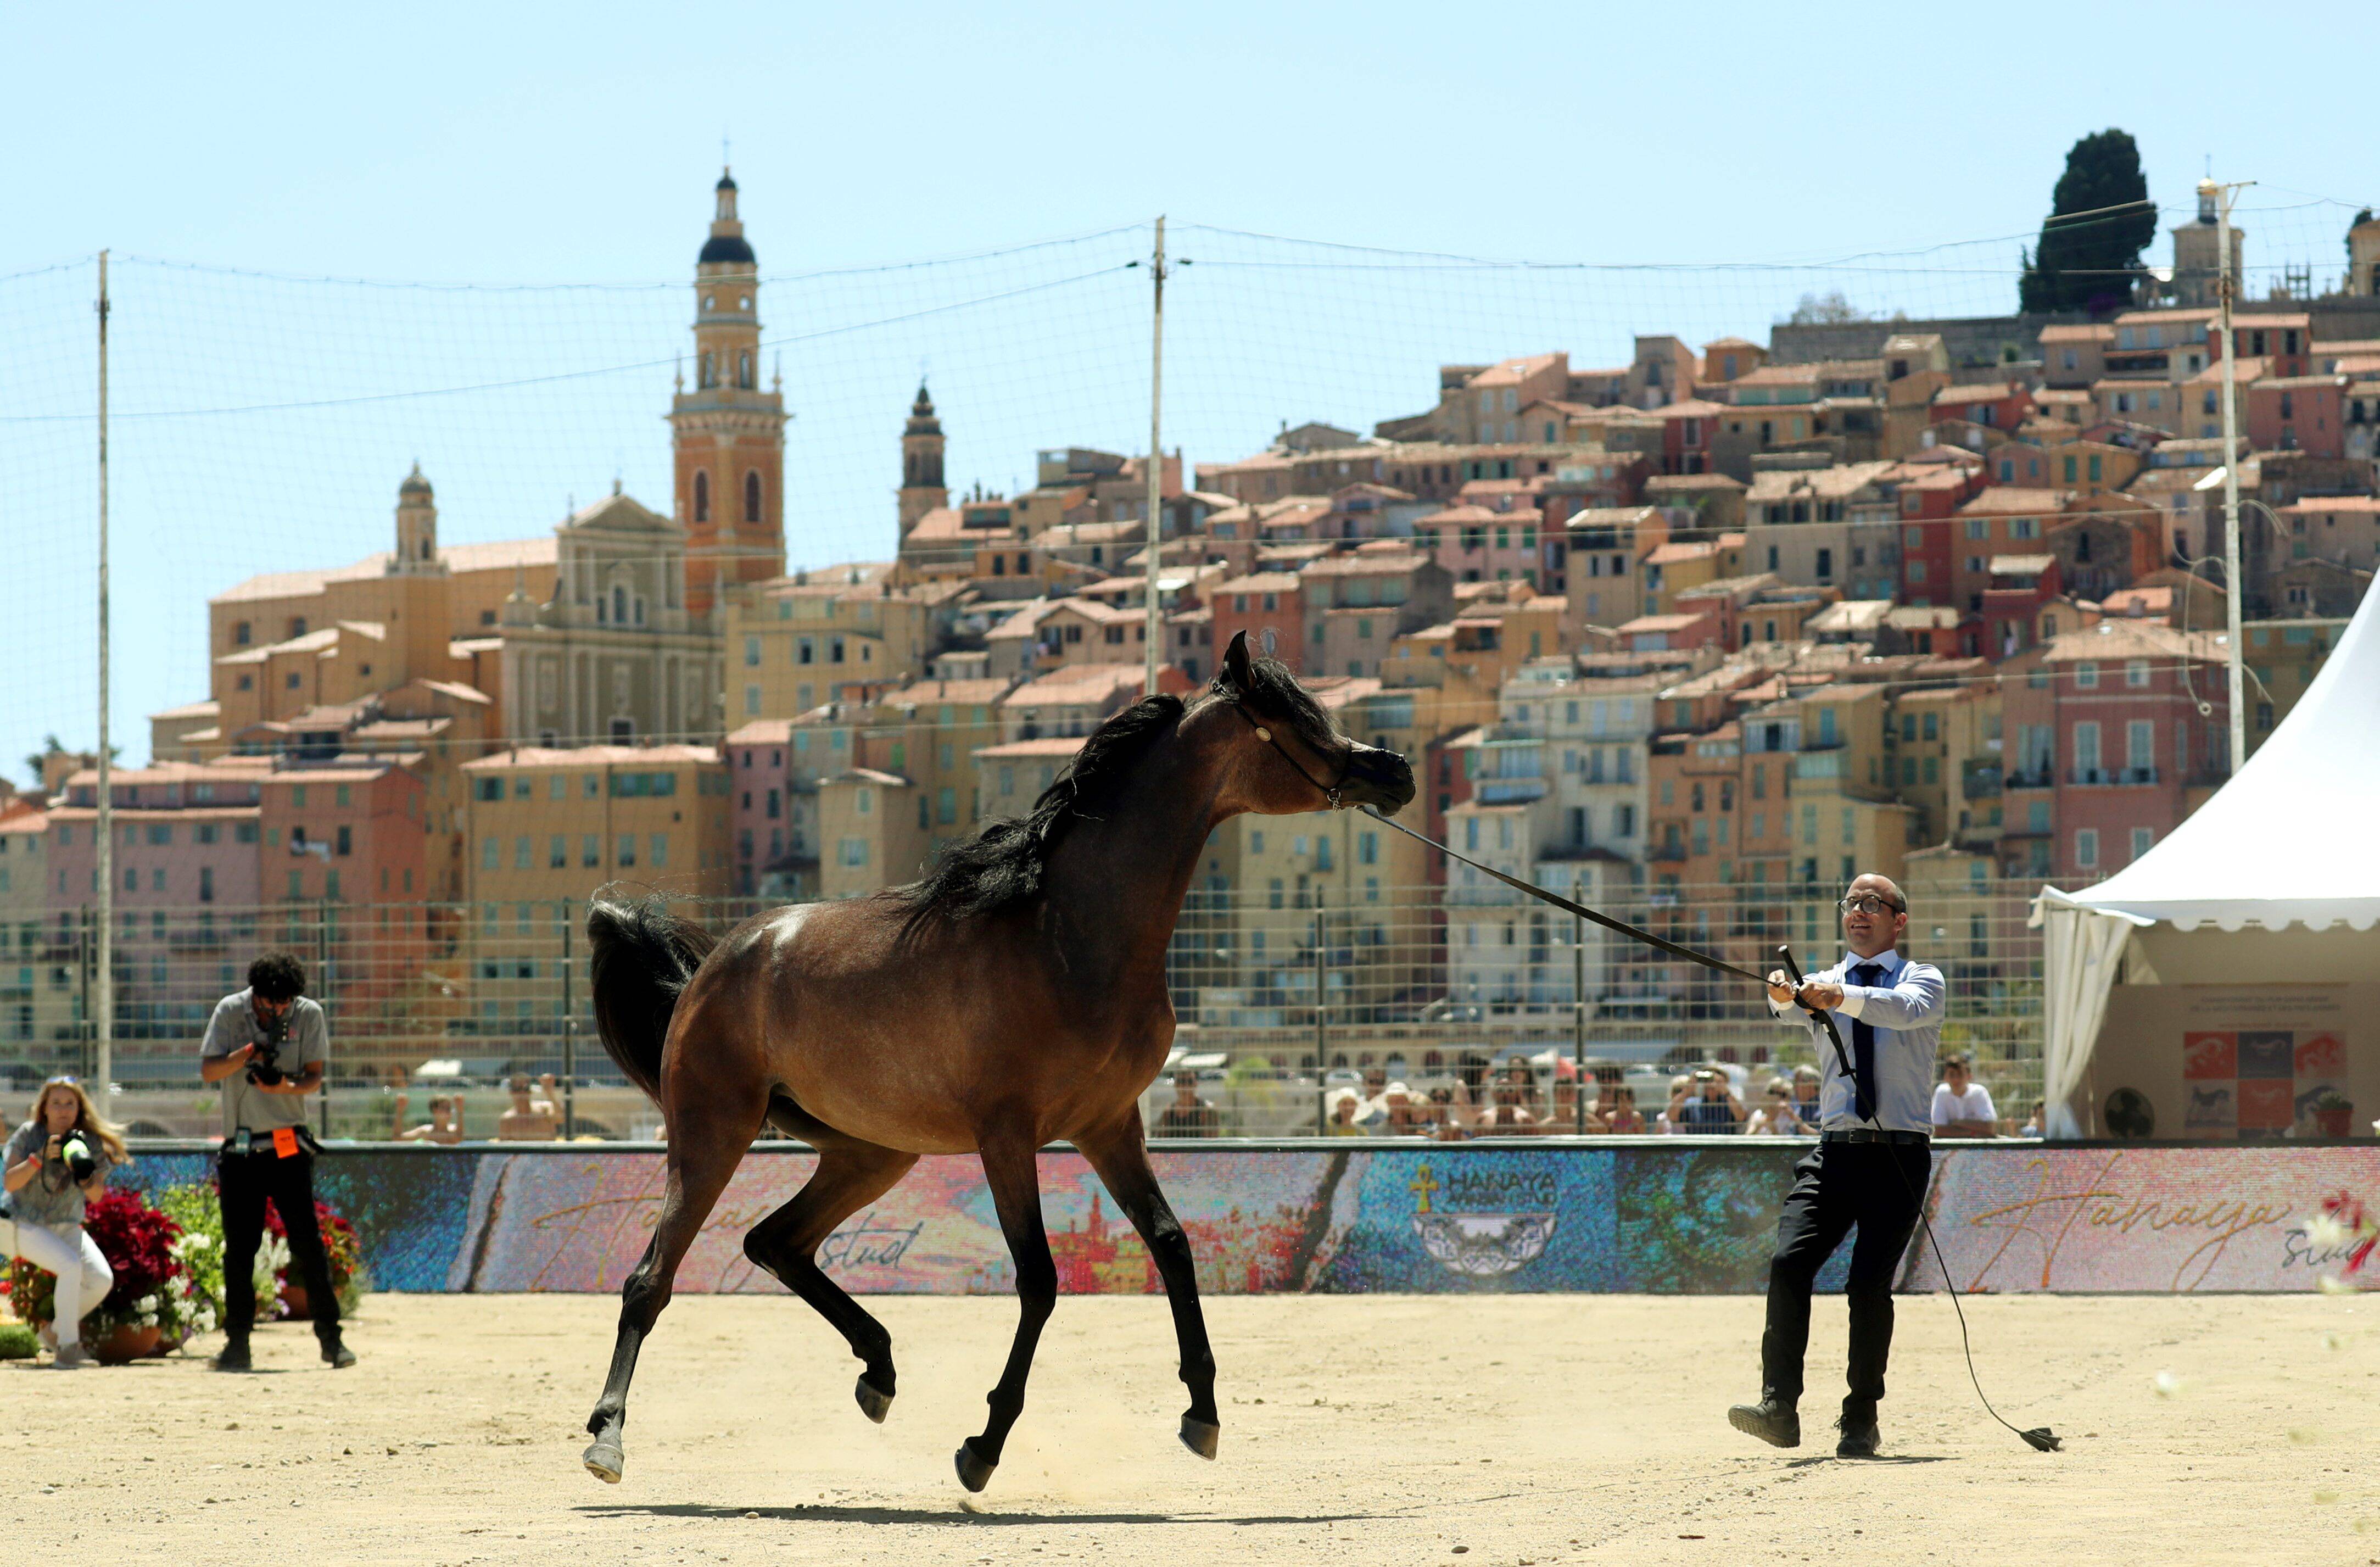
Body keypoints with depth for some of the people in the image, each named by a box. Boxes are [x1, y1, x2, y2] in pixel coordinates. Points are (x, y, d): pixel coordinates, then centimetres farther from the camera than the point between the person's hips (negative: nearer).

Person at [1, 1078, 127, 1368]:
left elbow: (96, 1195, -4)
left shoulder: (90, 1142, -3)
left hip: (68, 1227, 5)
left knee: (102, 1279, -13)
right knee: (71, 1266, -30)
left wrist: (86, 1179, -26)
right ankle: (67, 1345, -21)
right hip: (27, 1226, -5)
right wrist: (40, 1158, -33)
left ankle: (58, 1328, 12)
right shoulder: (28, 1135, -12)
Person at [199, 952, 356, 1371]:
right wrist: (252, 1051, -23)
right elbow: (208, 1071, -8)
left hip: (288, 1146, -1)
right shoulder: (231, 1012, -2)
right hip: (240, 1146, 1)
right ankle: (237, 1344, 9)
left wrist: (287, 1086, -24)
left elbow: (315, 1077, -3)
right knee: (239, 1249, 2)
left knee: (307, 1241, -7)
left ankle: (331, 1337, -2)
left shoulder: (309, 1015, -1)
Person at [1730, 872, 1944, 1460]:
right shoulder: (1822, 986, 15)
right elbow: (1796, 1006, -9)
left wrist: (1843, 998, -35)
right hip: (1835, 1148, 3)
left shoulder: (1922, 980, 7)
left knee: (1870, 1283, -11)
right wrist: (1784, 996, -34)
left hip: (1899, 1153, -3)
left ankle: (1861, 1420, 1)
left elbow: (1909, 1010, -18)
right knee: (1789, 1263, -16)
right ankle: (1779, 1407, -18)